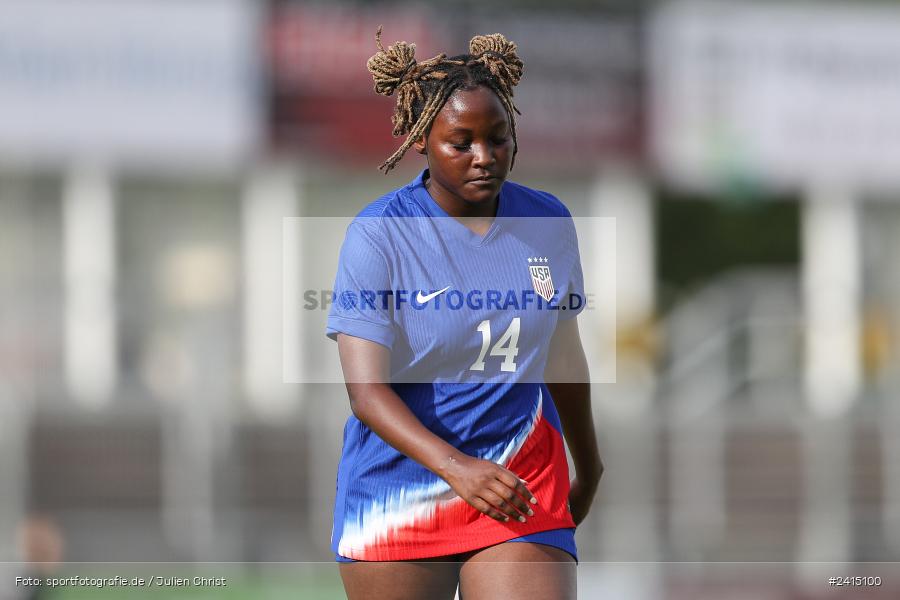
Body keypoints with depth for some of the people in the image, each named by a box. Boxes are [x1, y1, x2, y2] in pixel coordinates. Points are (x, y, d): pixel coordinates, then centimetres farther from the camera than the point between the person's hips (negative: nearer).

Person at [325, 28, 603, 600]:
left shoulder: (548, 222, 1)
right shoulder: (378, 235, -13)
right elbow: (366, 390, -21)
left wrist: (589, 469, 27)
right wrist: (456, 467, -37)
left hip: (520, 486, 2)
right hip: (398, 484, -2)